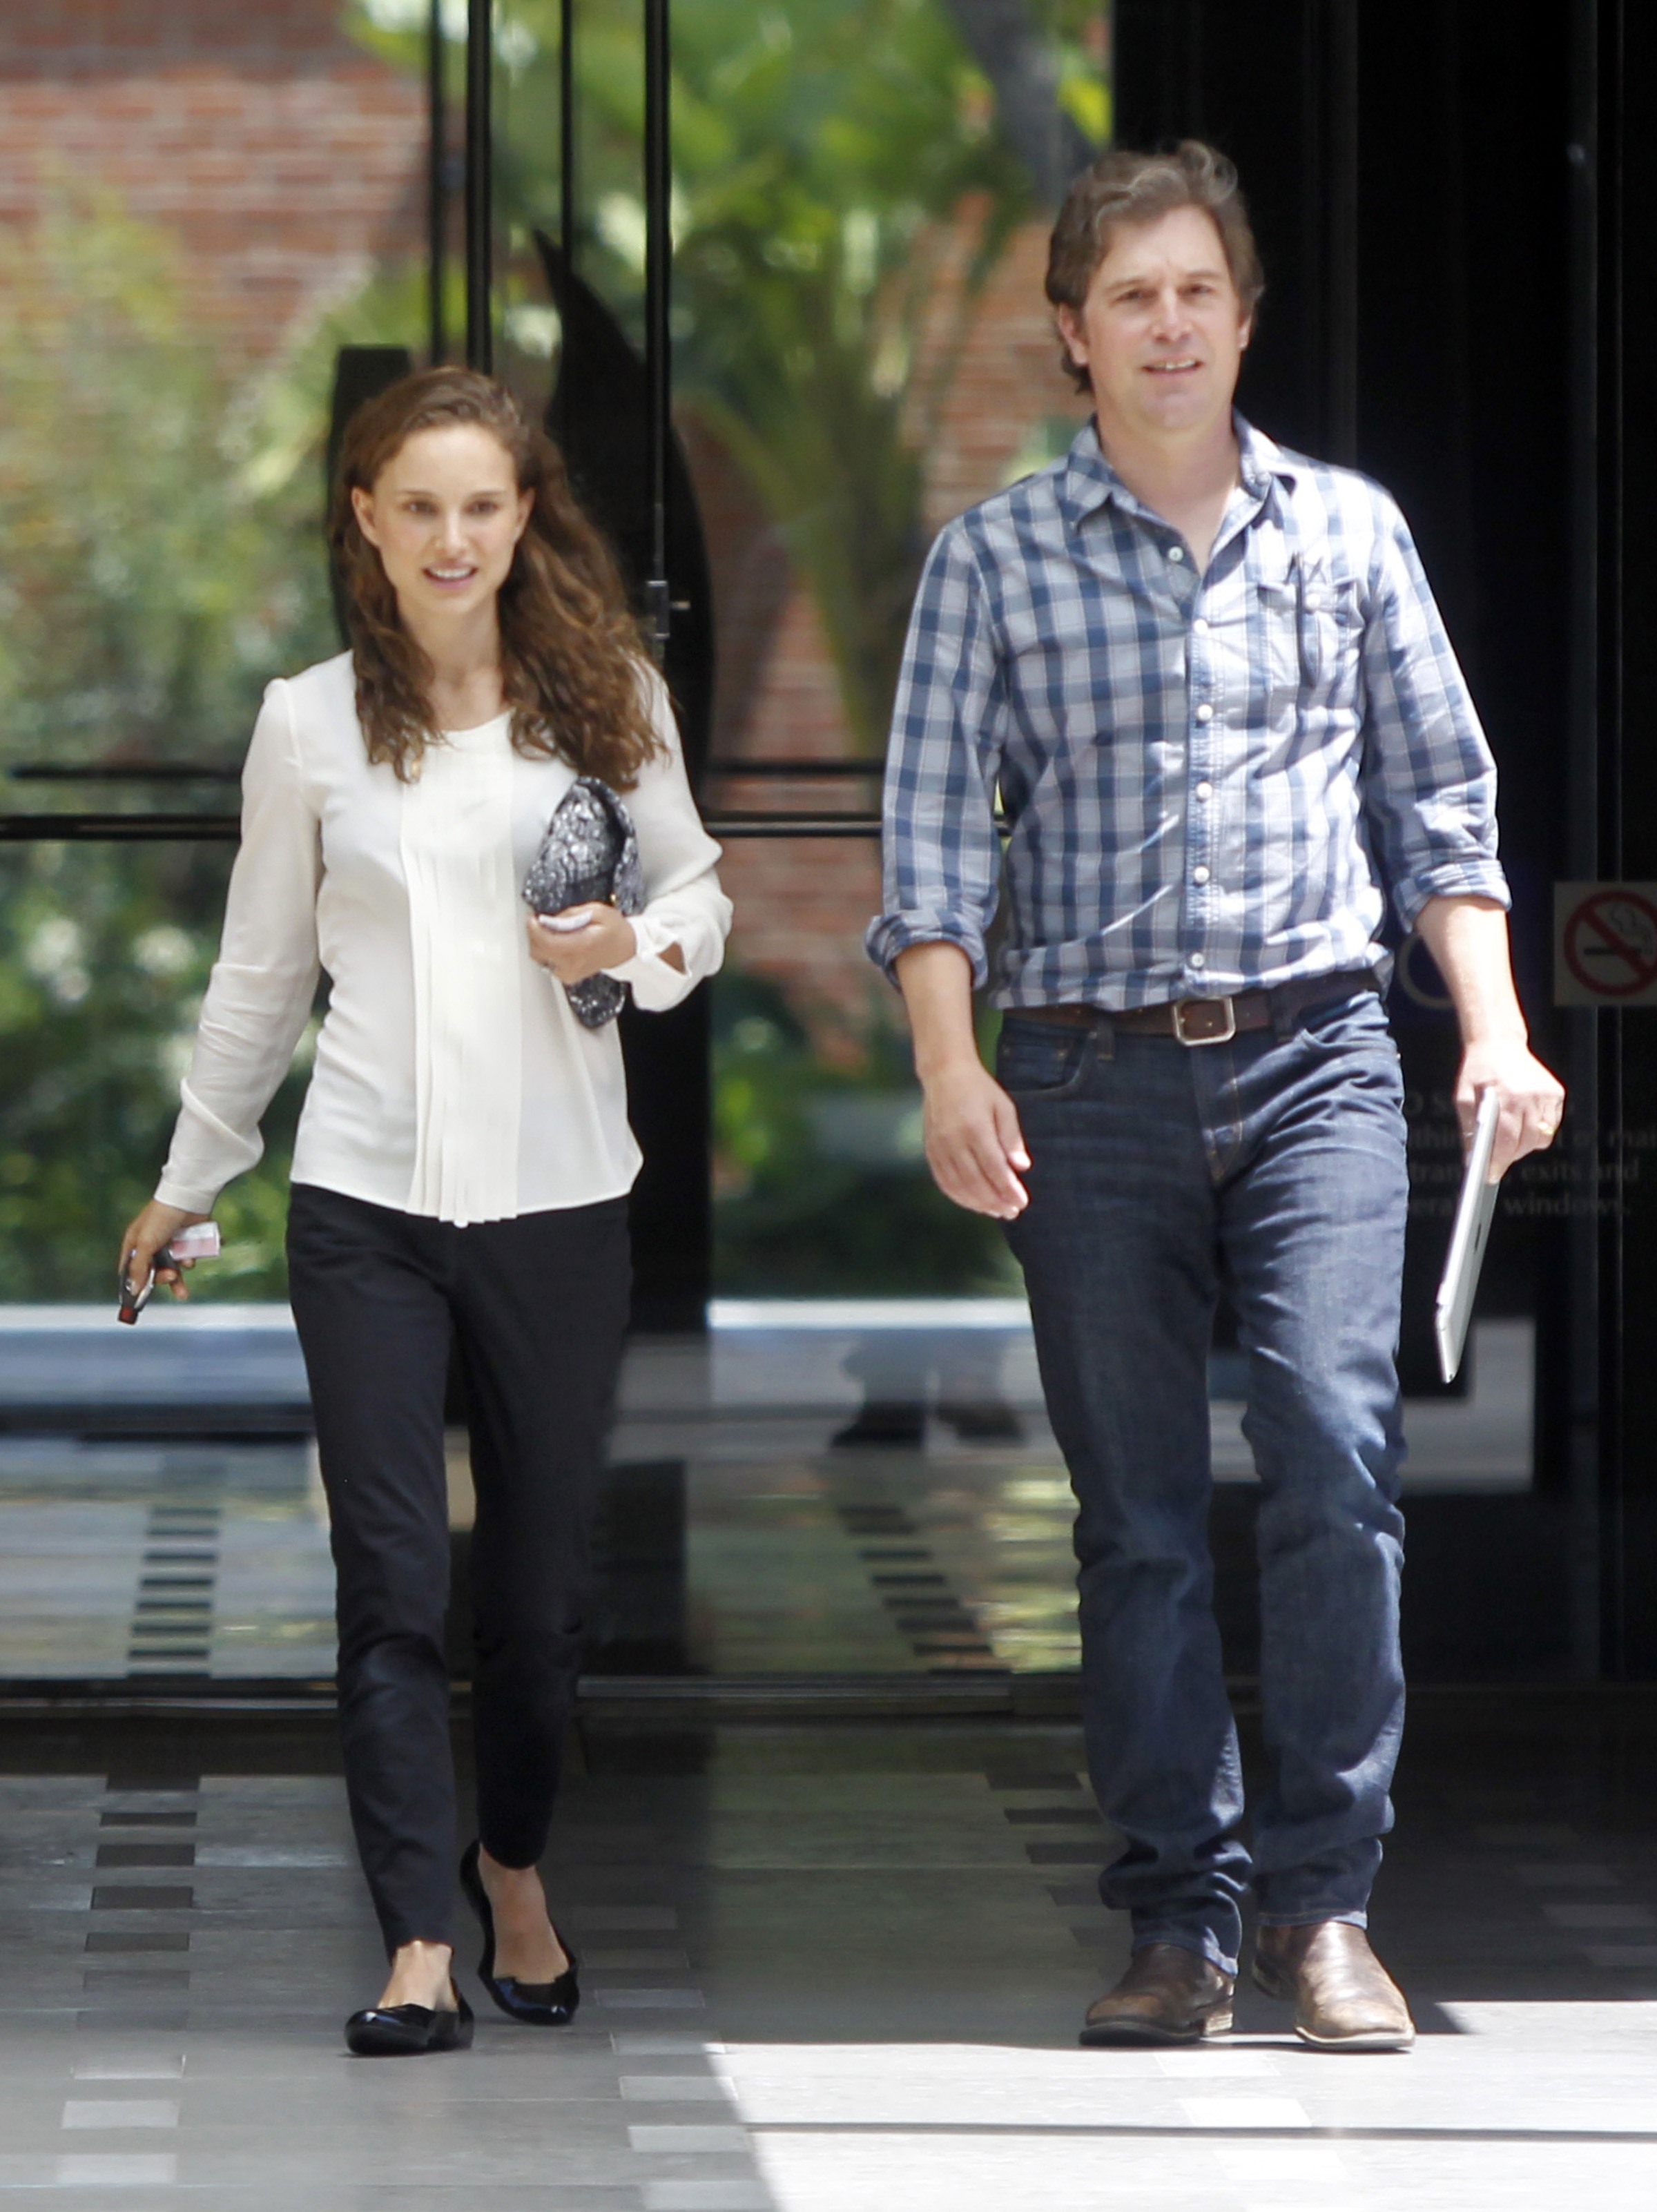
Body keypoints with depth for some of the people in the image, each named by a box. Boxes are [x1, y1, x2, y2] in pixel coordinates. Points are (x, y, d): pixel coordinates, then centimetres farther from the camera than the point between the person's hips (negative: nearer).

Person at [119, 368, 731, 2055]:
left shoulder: (607, 697, 4)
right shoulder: (310, 725, 5)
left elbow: (699, 893, 12)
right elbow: (260, 973, 14)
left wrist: (636, 946, -11)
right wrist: (187, 1183, 20)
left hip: (558, 1193, 1)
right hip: (367, 1201, -1)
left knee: (542, 1581, 8)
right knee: (392, 1583, -6)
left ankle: (514, 1872, 31)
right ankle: (420, 1947, -7)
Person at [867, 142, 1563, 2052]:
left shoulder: (1347, 532, 11)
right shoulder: (997, 558, 6)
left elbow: (1440, 803, 14)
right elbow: (933, 830, 2)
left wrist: (1496, 1031, 4)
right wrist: (949, 1065, -10)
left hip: (1312, 1050, 0)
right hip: (1091, 1071, 0)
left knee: (1334, 1444, -16)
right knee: (1136, 1512, 1)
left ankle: (1320, 1897, -10)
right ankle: (1180, 1912, 7)